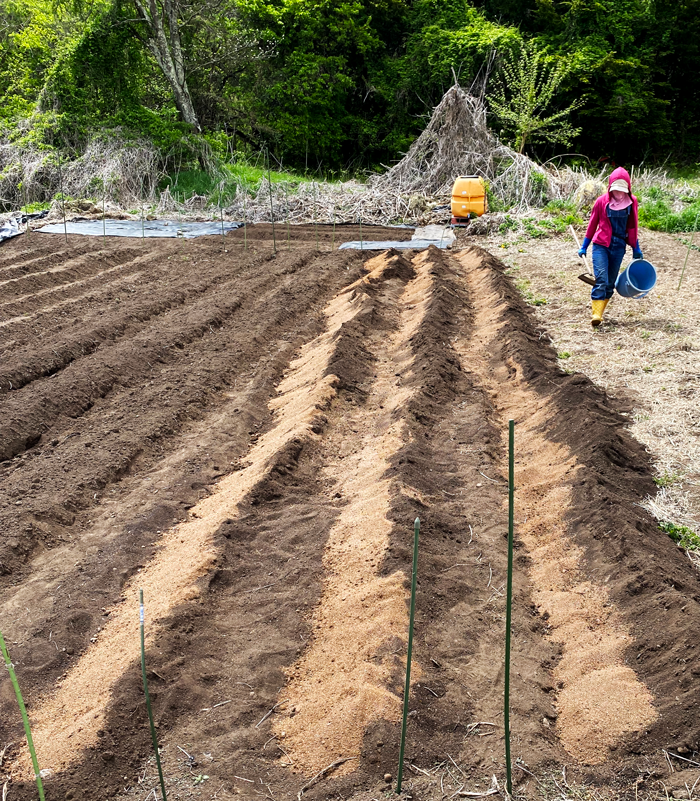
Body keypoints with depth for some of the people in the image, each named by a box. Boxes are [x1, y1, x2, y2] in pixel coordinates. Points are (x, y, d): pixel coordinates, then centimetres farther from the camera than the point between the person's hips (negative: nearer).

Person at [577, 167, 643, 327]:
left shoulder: (632, 202, 2)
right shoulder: (602, 201, -5)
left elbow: (633, 227, 13)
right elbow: (593, 224, 6)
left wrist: (636, 249, 17)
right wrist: (584, 246, 9)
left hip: (619, 247, 3)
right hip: (601, 246, -3)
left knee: (610, 283, 7)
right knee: (601, 280, -17)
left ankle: (598, 313, 17)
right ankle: (596, 314, -20)